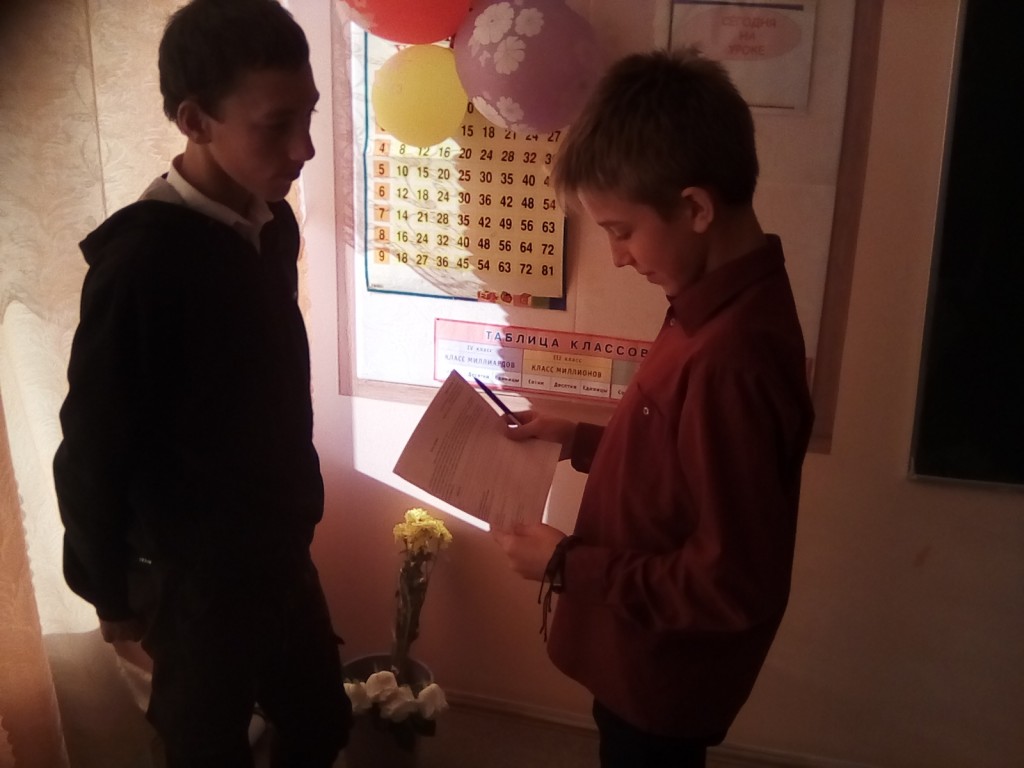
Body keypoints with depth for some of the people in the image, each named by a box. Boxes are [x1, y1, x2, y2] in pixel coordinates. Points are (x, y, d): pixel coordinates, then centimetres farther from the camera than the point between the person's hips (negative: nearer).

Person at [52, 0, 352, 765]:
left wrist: (296, 515, 13)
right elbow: (90, 456, -17)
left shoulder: (271, 224, -4)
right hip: (195, 579, -6)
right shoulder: (141, 262, -26)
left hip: (280, 553, 6)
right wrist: (112, 593, -5)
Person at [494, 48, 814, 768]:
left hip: (667, 671, -8)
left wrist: (568, 565, -22)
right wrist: (580, 440, 2)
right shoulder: (723, 306, -3)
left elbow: (732, 586, -29)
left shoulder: (731, 357, -33)